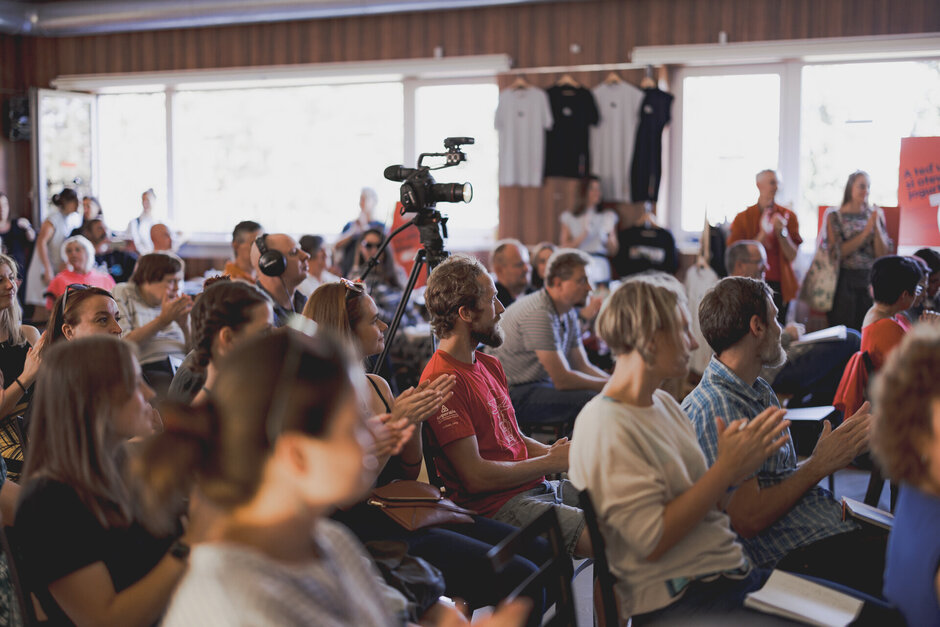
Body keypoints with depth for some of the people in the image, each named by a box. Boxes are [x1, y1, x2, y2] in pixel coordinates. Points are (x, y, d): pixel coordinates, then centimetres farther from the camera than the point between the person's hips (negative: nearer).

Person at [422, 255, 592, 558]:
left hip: (537, 487, 10)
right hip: (498, 507, -10)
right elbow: (475, 476, -18)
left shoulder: (490, 365, 17)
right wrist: (551, 462, -8)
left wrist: (552, 451, 2)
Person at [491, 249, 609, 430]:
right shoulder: (539, 313, -21)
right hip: (514, 394, -10)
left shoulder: (569, 313, 11)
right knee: (591, 400, -27)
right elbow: (562, 380, -23)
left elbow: (582, 366, 14)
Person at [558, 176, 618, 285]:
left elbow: (613, 251, 11)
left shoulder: (608, 216, 13)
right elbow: (565, 249, 1)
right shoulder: (569, 217, 10)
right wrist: (584, 235, -10)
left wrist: (607, 236, -7)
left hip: (600, 267, 1)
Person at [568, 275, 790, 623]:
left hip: (732, 567, 8)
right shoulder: (605, 428, -15)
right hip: (679, 600, -8)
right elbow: (653, 540, -19)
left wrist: (733, 471, -6)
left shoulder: (663, 403, 13)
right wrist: (726, 467, -16)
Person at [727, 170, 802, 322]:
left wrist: (781, 233, -13)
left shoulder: (788, 216, 7)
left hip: (780, 286, 1)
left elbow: (792, 256, 1)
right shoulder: (743, 218, 3)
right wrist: (762, 235, -14)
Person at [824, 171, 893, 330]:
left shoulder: (875, 214, 8)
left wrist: (876, 226, -9)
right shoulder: (834, 217, 2)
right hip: (845, 280, -2)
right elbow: (838, 252, -10)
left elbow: (883, 254, 2)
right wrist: (866, 232, -12)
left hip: (870, 280, 2)